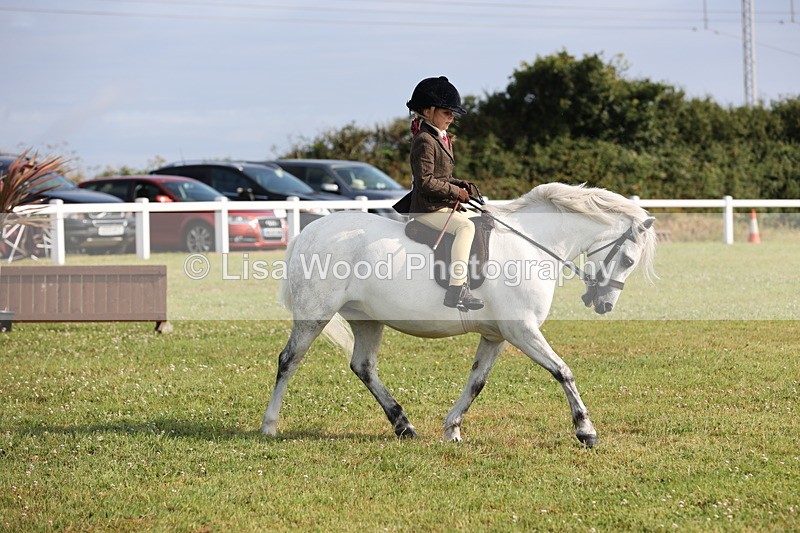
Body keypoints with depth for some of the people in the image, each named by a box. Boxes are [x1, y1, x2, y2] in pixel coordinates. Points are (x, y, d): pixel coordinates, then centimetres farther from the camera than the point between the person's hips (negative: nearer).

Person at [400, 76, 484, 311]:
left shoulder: (440, 139, 18)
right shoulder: (425, 141, -15)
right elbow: (426, 182, -22)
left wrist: (460, 184, 8)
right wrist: (455, 191, -16)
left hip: (442, 205, 11)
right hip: (427, 209, -11)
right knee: (465, 227, -29)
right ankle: (456, 291, -37)